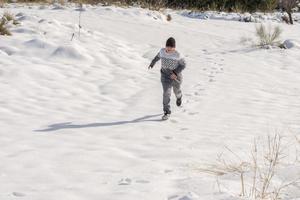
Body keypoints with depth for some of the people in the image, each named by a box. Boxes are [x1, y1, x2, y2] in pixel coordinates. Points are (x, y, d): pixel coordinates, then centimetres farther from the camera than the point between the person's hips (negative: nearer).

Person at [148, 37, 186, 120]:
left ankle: (179, 97, 63)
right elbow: (158, 56, 11)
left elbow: (183, 64, -13)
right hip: (165, 76, 1)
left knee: (176, 90, 25)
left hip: (176, 76, -1)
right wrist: (152, 63, 25)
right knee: (166, 93, -13)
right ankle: (167, 112, -4)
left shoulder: (177, 55, -22)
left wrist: (175, 72, -24)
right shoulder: (162, 51, -12)